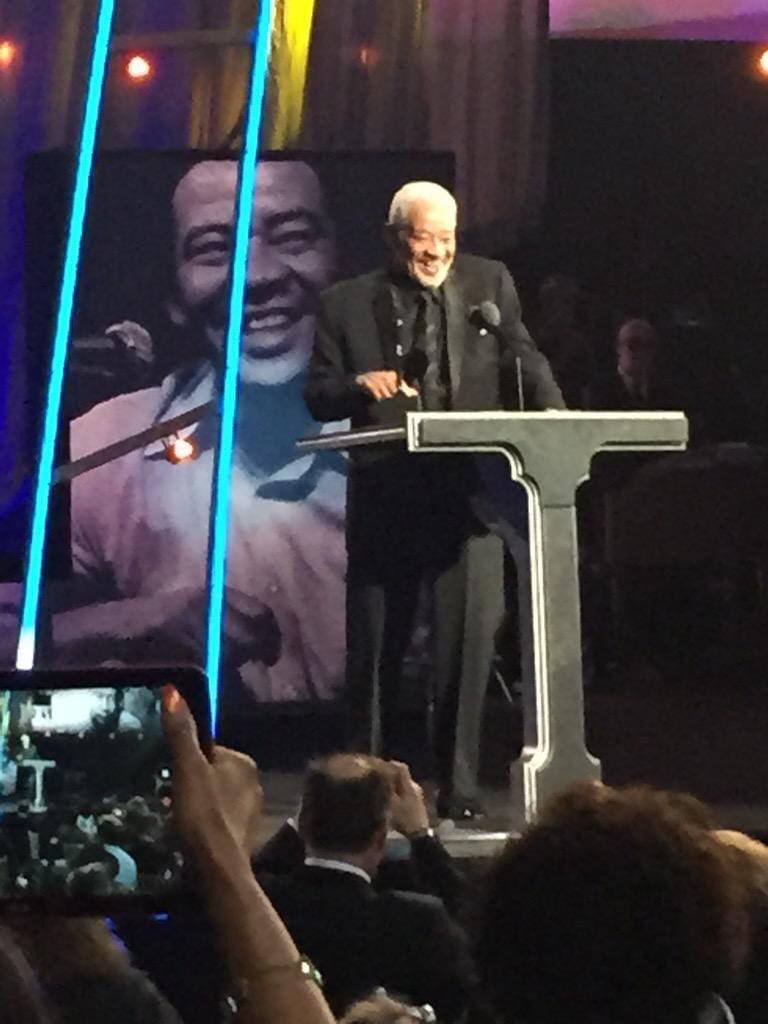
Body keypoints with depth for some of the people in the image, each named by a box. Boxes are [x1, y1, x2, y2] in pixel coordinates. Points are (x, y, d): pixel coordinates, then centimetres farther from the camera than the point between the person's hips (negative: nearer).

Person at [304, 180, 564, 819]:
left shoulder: (490, 283, 10)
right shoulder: (348, 303, 6)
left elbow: (522, 358, 5)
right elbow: (318, 397, 5)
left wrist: (550, 408, -14)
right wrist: (360, 384, -16)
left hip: (468, 492, 0)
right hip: (385, 495, 0)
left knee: (469, 635, -5)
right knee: (375, 644, 7)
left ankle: (458, 786, 5)